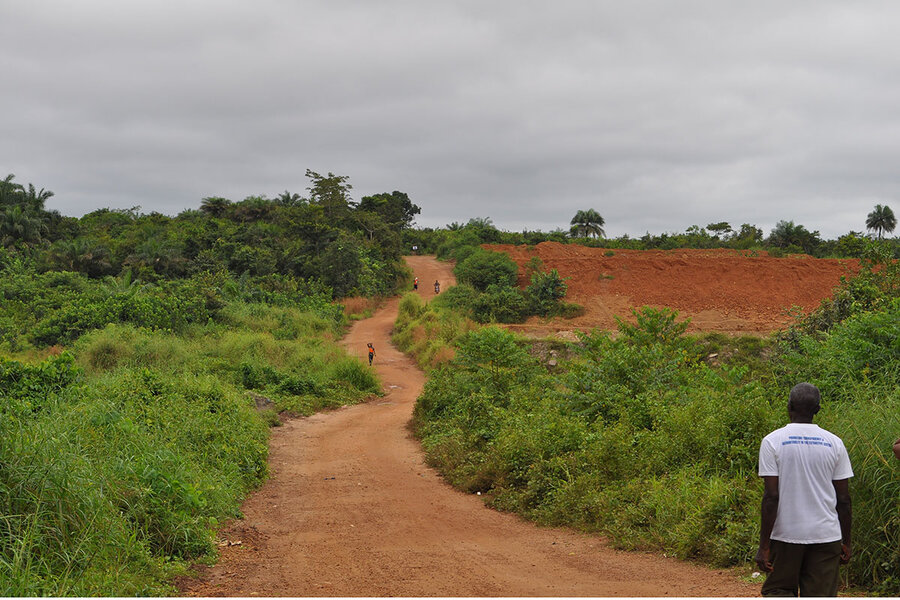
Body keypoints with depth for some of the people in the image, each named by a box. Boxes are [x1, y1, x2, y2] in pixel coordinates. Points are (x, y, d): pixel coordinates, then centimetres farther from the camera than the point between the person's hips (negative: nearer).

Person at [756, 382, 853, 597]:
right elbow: (843, 500, 3)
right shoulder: (834, 443, 2)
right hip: (826, 537, 2)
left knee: (778, 592, 12)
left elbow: (771, 497, -10)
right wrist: (846, 542, 14)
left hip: (785, 535, -2)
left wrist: (764, 546, -7)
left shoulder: (772, 441, -6)